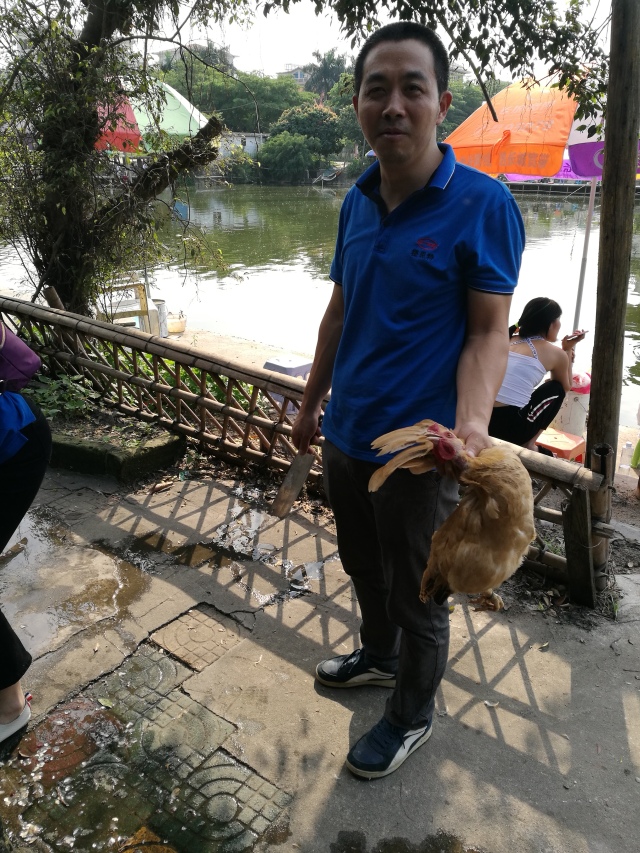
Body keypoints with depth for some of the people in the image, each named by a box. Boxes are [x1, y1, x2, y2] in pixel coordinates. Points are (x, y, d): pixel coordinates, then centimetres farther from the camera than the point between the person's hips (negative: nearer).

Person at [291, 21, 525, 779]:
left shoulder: (483, 205, -15)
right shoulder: (356, 203, 3)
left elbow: (488, 333, -16)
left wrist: (471, 425, -33)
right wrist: (311, 403, 16)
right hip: (346, 434, 6)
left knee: (416, 594, 13)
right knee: (362, 565, 25)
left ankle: (411, 716, 39)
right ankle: (378, 655, 53)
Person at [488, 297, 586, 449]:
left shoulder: (510, 340, 18)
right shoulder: (555, 353, 4)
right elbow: (565, 387, 25)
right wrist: (568, 350, 27)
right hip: (509, 427, -6)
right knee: (556, 389, 22)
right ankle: (528, 444, 18)